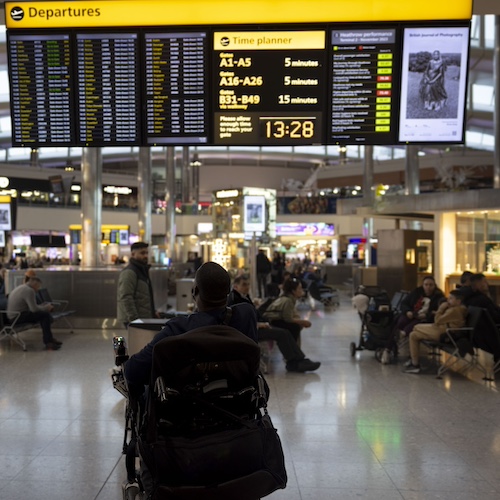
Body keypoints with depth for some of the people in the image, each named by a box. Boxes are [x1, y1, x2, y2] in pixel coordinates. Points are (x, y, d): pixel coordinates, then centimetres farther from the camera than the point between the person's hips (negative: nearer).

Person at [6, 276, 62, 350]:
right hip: (18, 317, -11)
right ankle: (48, 343, -10)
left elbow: (31, 306, 22)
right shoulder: (29, 290, -16)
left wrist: (44, 306, 13)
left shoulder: (20, 288, 18)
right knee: (45, 315, -13)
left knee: (42, 314, 17)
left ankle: (50, 339, 20)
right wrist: (45, 308, -4)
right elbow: (34, 309, -21)